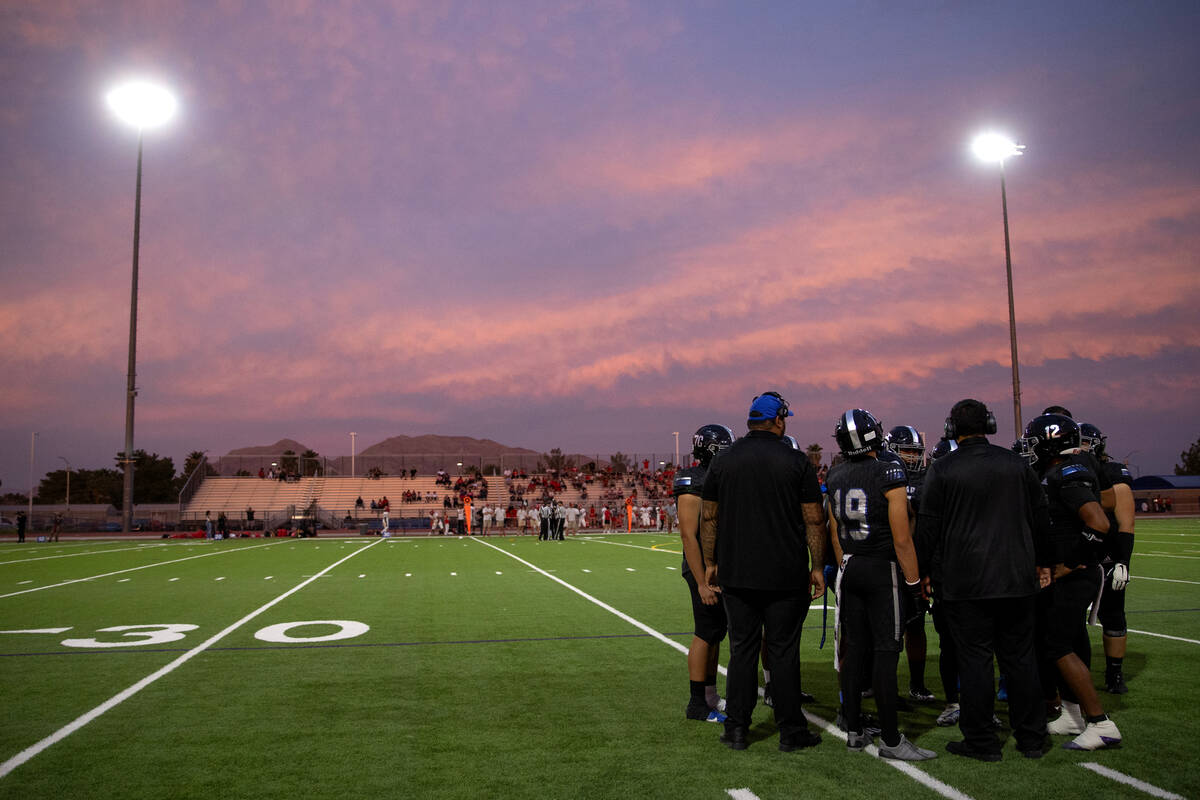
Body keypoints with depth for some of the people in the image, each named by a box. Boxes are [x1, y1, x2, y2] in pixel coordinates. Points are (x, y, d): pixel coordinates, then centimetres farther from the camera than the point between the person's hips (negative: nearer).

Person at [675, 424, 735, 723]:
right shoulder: (693, 487, -17)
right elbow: (688, 536, -20)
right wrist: (702, 582, -23)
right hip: (704, 570, -9)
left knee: (716, 632, 14)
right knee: (706, 634, -4)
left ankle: (710, 695, 26)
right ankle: (696, 704, 5)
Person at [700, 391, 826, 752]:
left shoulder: (722, 462, 2)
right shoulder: (795, 462, -5)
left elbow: (708, 518, 6)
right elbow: (814, 520, -3)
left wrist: (710, 563, 14)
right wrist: (817, 567, 5)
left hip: (737, 574, 2)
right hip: (786, 575, -2)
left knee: (742, 650, 10)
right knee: (784, 651, 7)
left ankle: (736, 729, 15)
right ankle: (791, 731, 16)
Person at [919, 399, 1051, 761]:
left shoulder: (942, 469, -7)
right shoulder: (1016, 464, 5)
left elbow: (927, 528, -6)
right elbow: (1040, 518, 12)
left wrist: (929, 572, 6)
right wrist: (1041, 562, 23)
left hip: (966, 582, -4)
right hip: (1017, 578, 4)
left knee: (975, 660, 2)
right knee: (1020, 657, 12)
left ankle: (981, 741, 9)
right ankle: (1031, 738, 21)